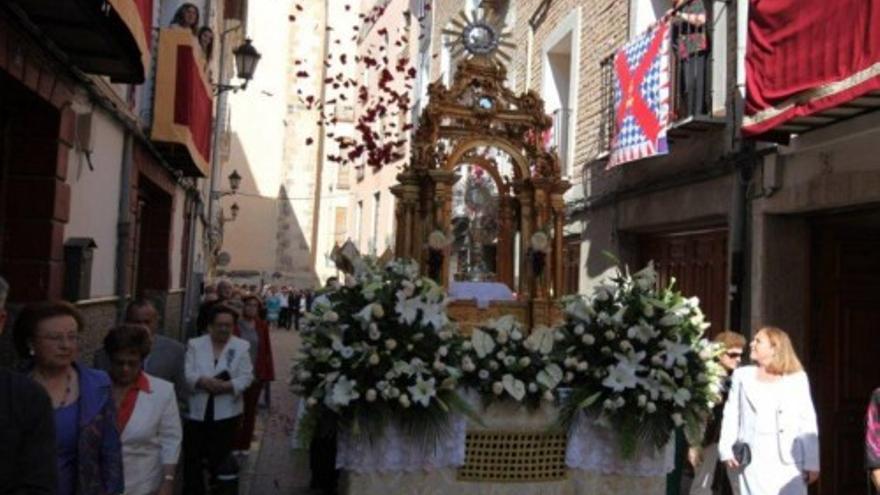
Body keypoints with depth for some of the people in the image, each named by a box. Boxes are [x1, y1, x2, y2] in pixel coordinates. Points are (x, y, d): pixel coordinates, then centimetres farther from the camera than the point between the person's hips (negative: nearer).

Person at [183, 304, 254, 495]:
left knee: (220, 460, 8)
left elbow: (246, 377, -5)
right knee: (192, 458, 5)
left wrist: (227, 386, -22)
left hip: (226, 413, -1)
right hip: (196, 412, 1)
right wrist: (204, 381, -23)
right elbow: (187, 373, -5)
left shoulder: (241, 347, 1)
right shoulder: (195, 344, 3)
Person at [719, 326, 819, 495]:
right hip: (753, 461, 1)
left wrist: (812, 463, -1)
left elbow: (807, 423, 4)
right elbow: (731, 415, 7)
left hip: (788, 462, -1)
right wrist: (727, 449, -6)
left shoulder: (797, 378, 7)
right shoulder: (742, 375, 12)